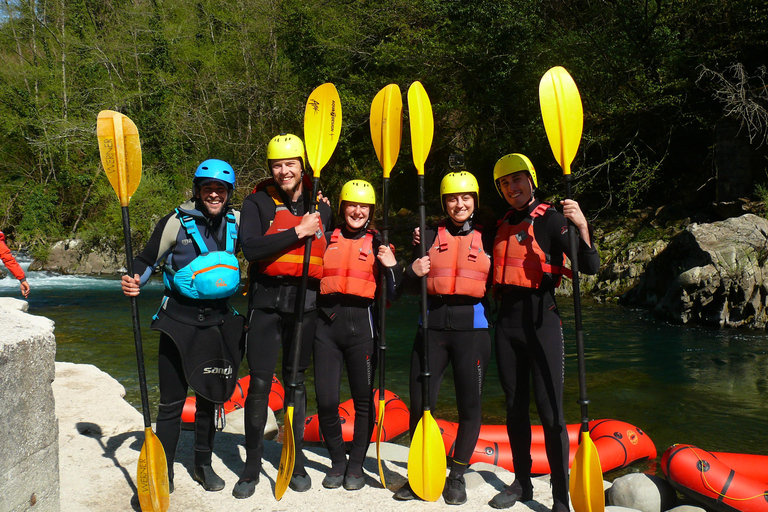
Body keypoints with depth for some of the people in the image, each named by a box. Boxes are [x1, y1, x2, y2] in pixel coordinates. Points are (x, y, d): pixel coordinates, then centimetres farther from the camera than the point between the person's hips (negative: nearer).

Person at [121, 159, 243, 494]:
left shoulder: (237, 222, 3)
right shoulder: (177, 222, -7)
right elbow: (147, 260, -3)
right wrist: (134, 281, -24)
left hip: (219, 321, 3)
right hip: (179, 320, -3)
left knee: (209, 397, 15)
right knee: (172, 402, 1)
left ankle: (203, 465, 32)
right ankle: (163, 472, 17)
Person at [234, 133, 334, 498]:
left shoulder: (320, 207, 12)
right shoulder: (258, 203, 1)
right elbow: (250, 248, -16)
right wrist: (298, 232, -17)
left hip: (306, 302, 3)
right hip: (267, 300, -2)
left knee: (297, 382, 11)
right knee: (259, 383, -2)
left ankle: (297, 462, 24)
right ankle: (252, 466, 14)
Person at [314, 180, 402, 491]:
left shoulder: (377, 245, 9)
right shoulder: (326, 239, 12)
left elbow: (391, 295, 7)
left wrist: (392, 267, -11)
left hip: (361, 325, -1)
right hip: (326, 325, 1)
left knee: (364, 399, 5)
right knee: (326, 400, -1)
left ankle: (356, 465, 22)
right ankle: (337, 461, 21)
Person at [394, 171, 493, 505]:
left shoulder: (487, 238, 9)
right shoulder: (431, 236, 10)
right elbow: (409, 285, 9)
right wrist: (413, 270, -10)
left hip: (472, 328, -1)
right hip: (433, 326, 1)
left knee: (469, 405, 5)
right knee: (420, 404, 3)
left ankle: (457, 477, 23)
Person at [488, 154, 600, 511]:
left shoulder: (550, 218, -5)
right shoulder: (502, 226, 14)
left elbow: (590, 267, -14)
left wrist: (582, 226, -32)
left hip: (541, 320, -6)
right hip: (507, 321, 6)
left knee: (550, 412, -6)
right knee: (515, 407, 13)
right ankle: (522, 483, 27)